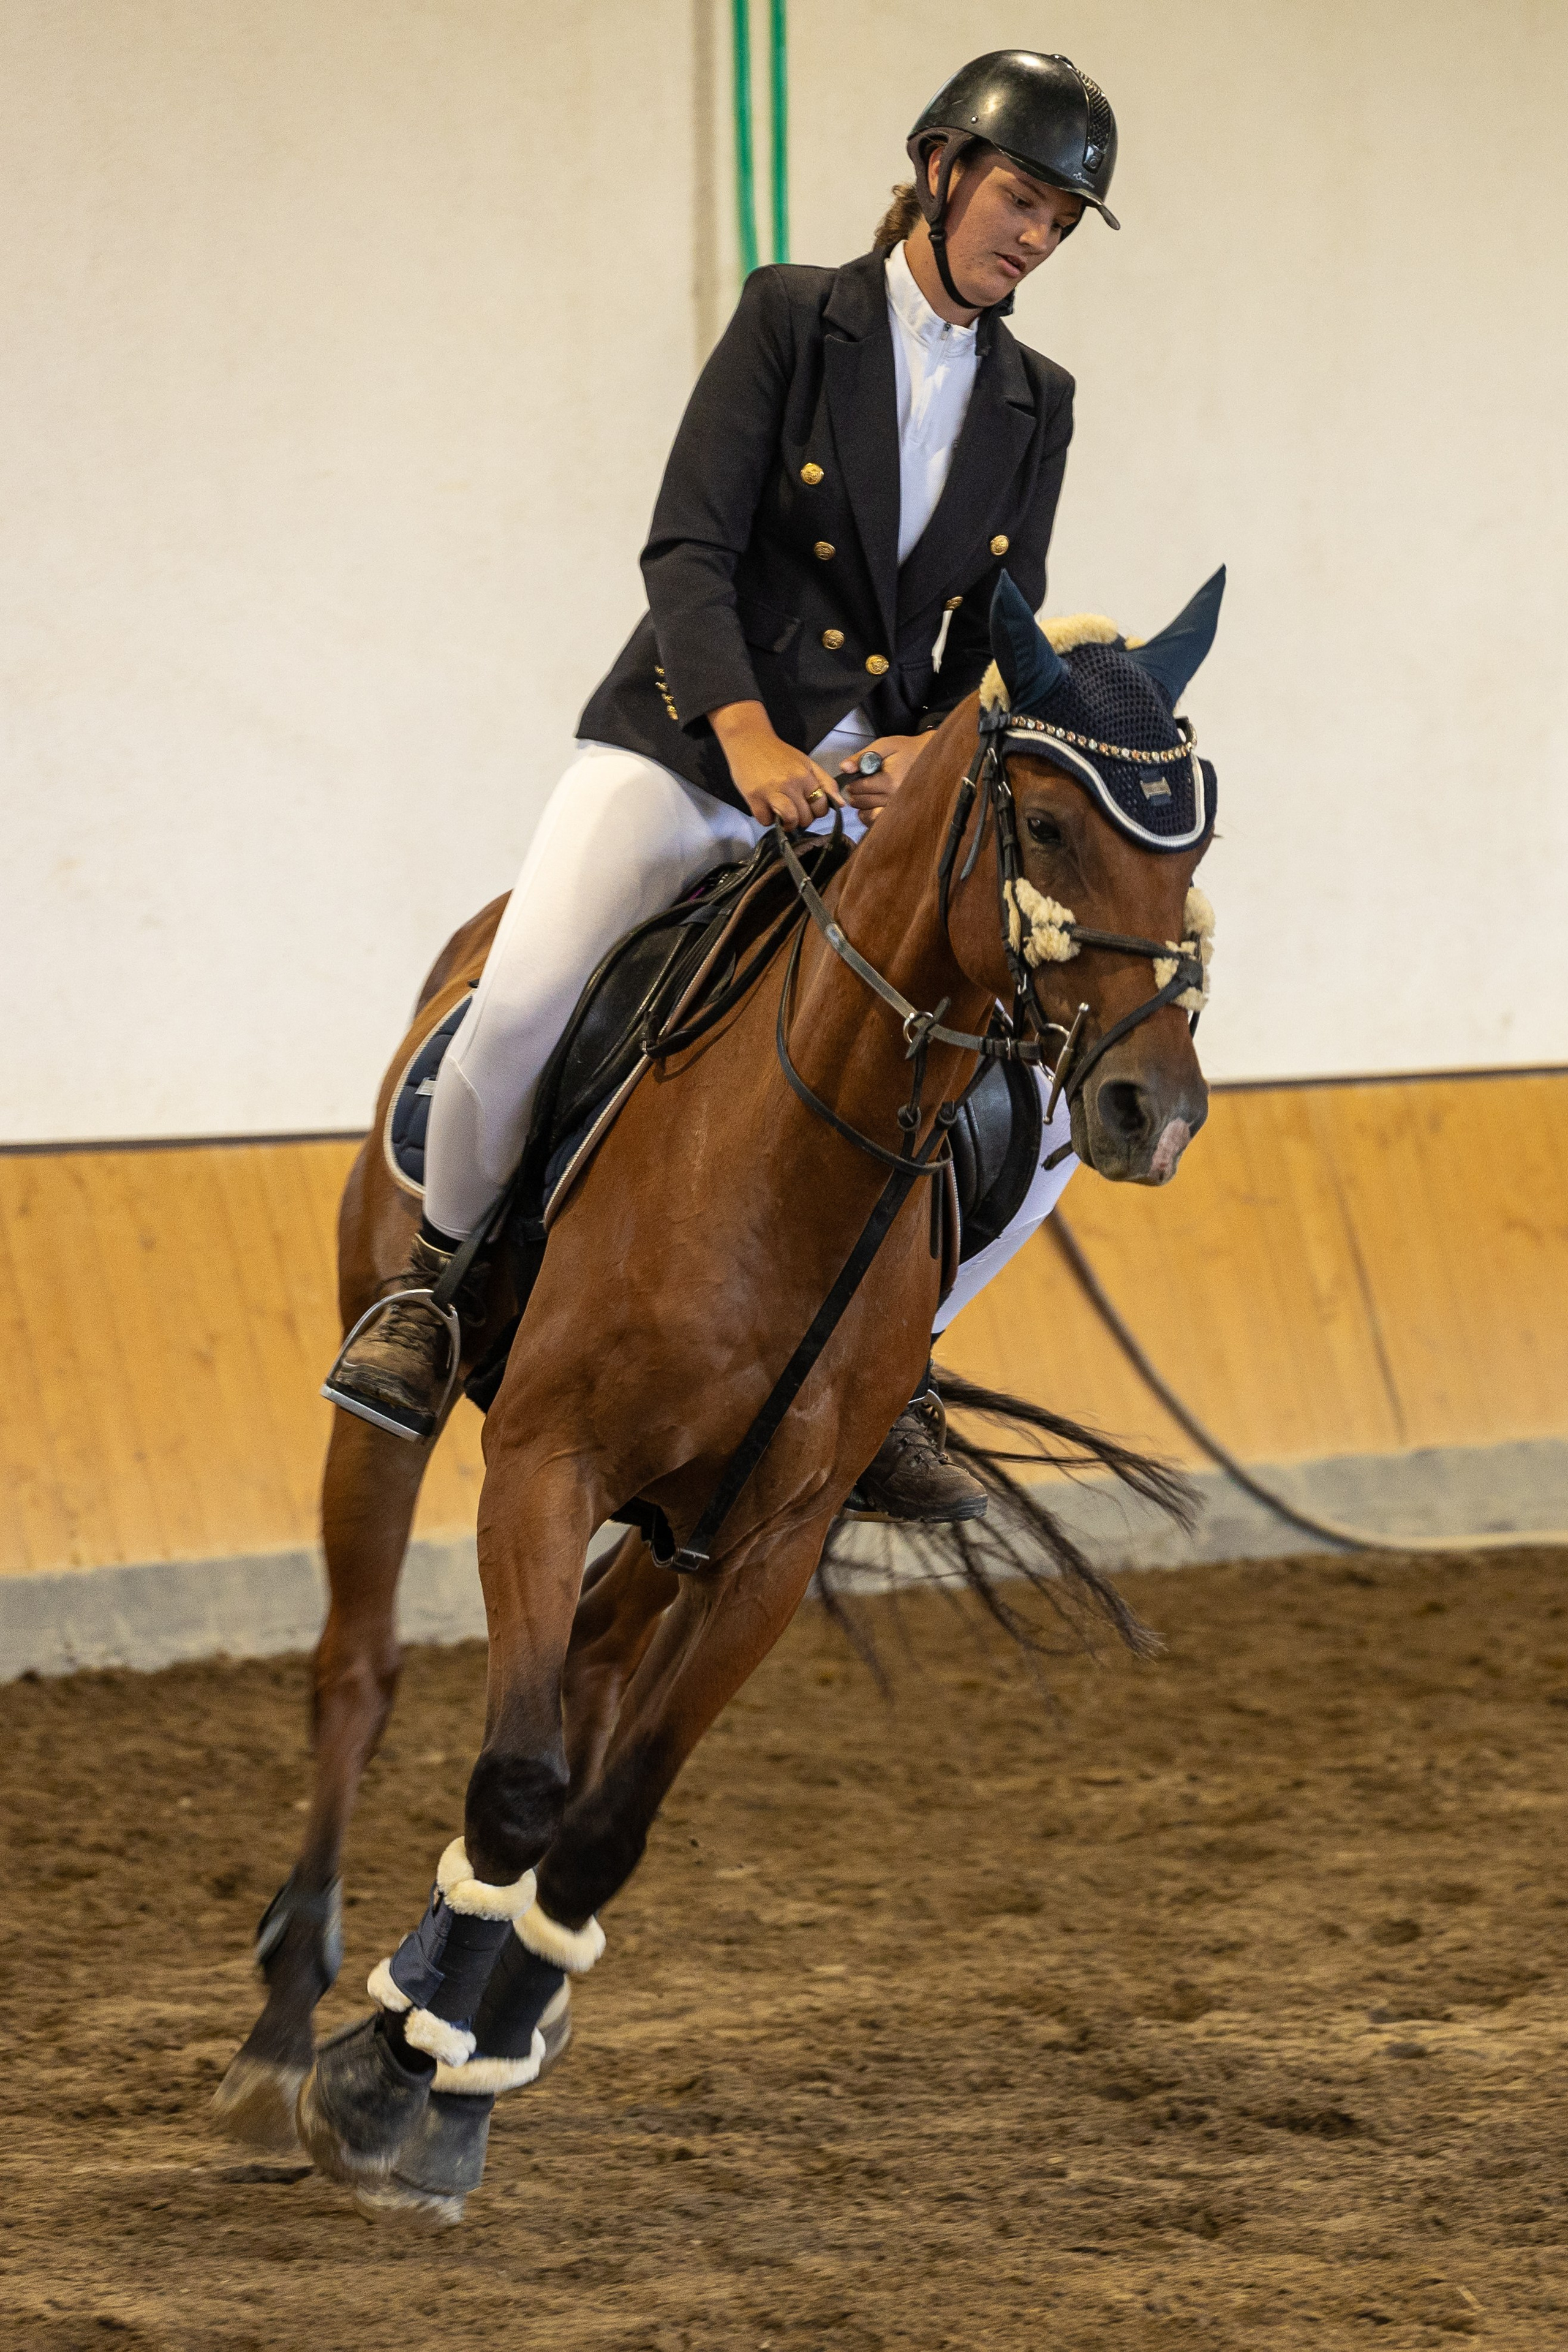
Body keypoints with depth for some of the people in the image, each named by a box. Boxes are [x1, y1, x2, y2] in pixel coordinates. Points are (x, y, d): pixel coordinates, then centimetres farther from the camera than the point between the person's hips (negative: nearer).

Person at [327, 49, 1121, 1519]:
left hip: (883, 786, 4)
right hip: (687, 738, -4)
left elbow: (1000, 643, 7)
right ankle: (442, 1276, -1)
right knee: (521, 1006, -28)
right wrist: (749, 739, -26)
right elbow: (688, 546, -11)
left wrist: (935, 752, -15)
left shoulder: (1035, 407, 10)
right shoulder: (791, 319, -2)